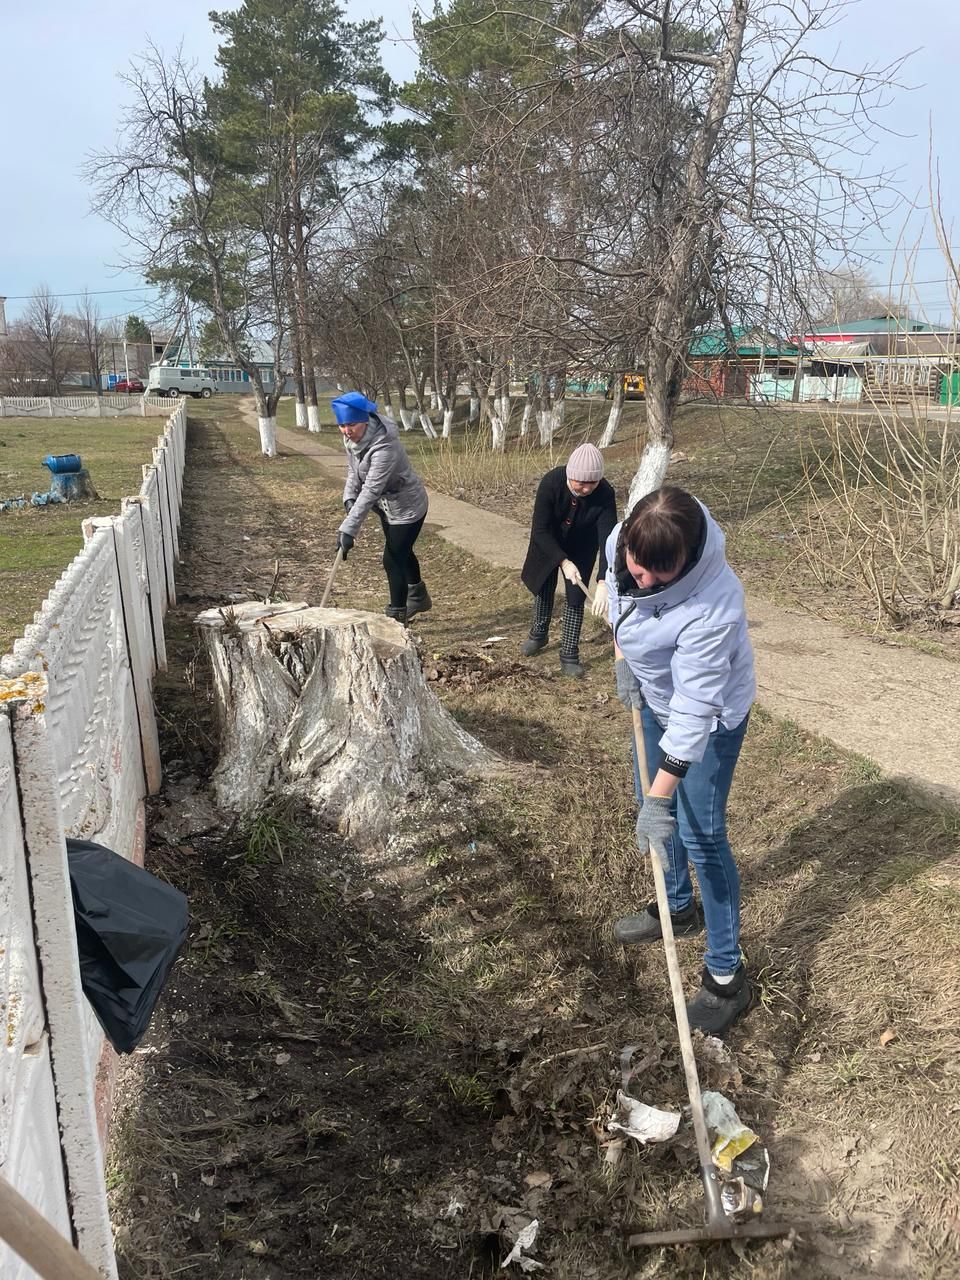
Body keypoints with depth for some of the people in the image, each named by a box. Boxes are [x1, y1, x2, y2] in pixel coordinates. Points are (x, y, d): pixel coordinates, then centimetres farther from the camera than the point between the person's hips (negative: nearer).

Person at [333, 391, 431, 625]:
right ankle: (418, 597, 48)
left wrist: (348, 529, -43)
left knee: (393, 559, -6)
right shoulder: (352, 438, -11)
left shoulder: (384, 447, -37)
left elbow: (371, 491, -40)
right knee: (402, 553, 25)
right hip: (387, 506, 9)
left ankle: (397, 615, 12)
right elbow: (354, 471, 5)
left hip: (406, 507, -9)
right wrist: (349, 498, -13)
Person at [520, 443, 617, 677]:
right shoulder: (551, 482, -35)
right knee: (543, 587, 14)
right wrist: (563, 562, -37)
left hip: (581, 546, 0)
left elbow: (607, 540, -34)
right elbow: (540, 530, -29)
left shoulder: (605, 495, -33)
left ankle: (569, 654, 10)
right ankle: (538, 634, 39)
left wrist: (603, 582, -45)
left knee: (576, 596, -2)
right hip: (548, 541, 0)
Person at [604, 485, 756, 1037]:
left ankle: (727, 974, 12)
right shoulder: (622, 541, -23)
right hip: (655, 694, 7)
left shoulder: (713, 608, -41)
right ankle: (678, 906, 45)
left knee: (701, 836, -4)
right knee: (655, 804, 21)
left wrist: (660, 797, -32)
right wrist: (622, 656, 1)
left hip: (711, 714, -7)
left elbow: (694, 710, -36)